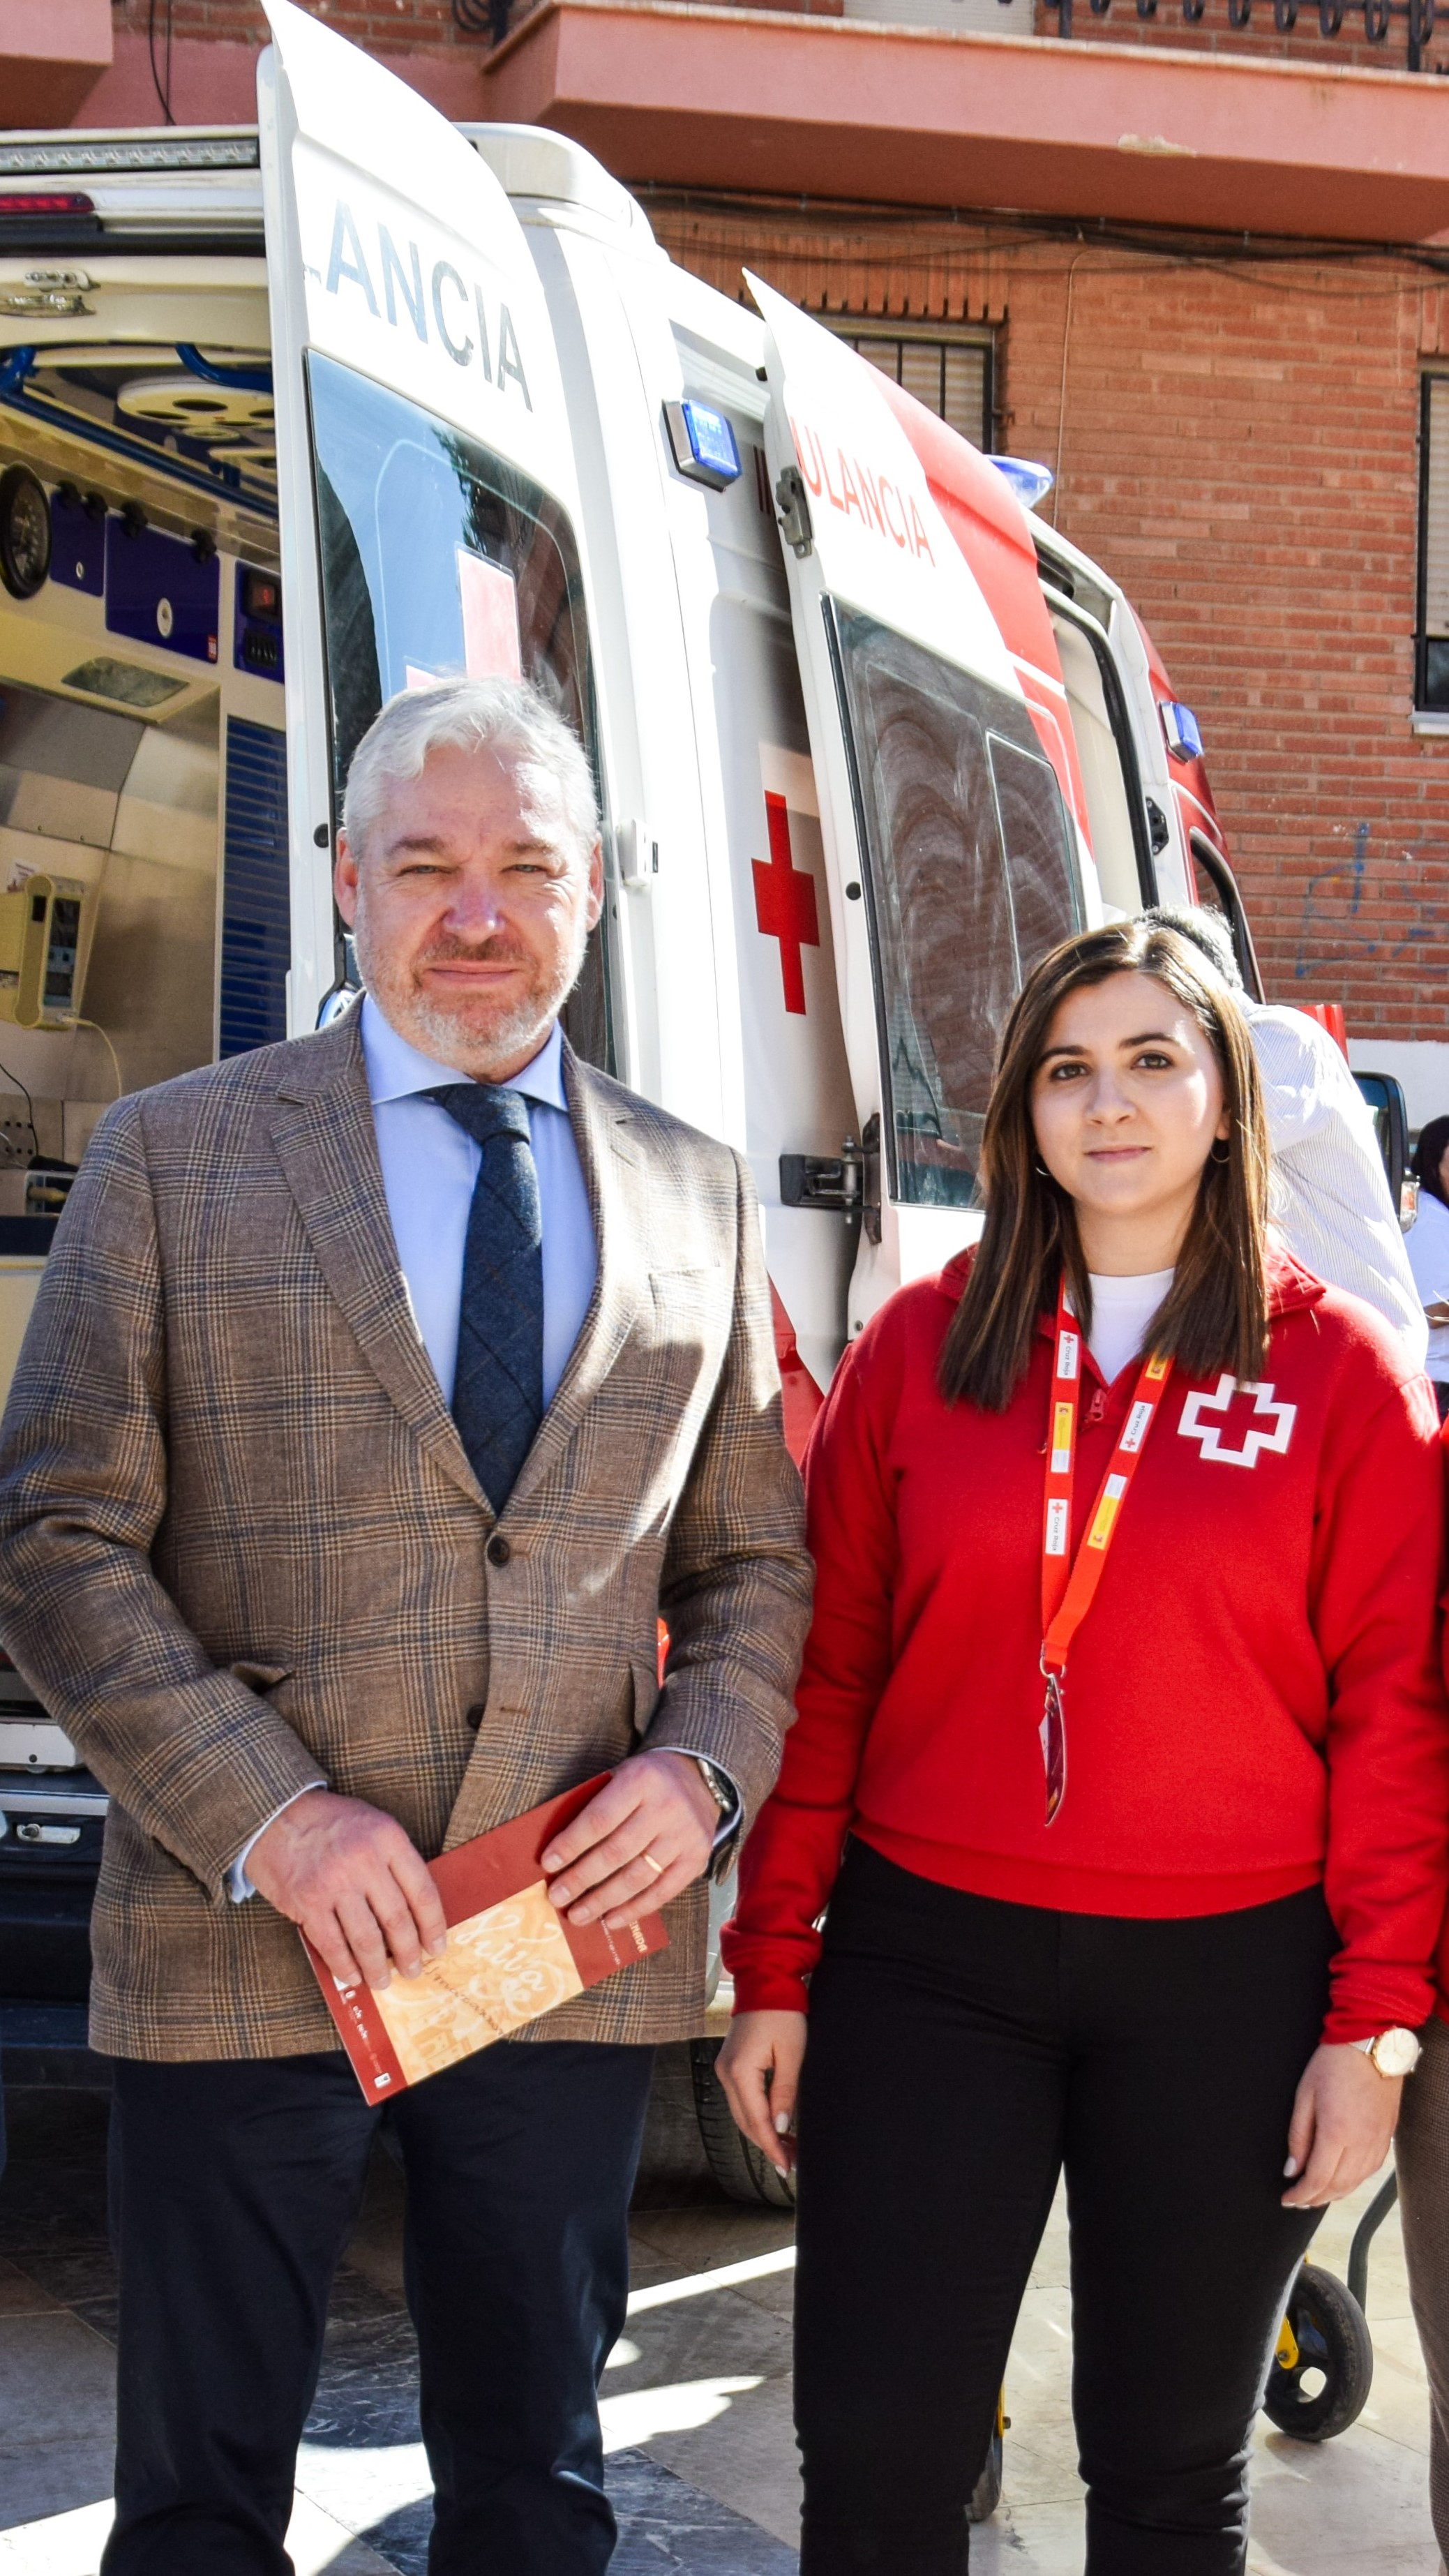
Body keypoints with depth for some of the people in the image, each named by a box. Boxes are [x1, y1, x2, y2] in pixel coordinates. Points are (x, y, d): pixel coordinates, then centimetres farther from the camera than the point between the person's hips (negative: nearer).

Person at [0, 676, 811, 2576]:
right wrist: (266, 1815, -15)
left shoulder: (697, 1199, 10)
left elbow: (755, 1557, 14)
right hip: (240, 1952, -2)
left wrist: (706, 1769, -6)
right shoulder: (174, 1158, 0)